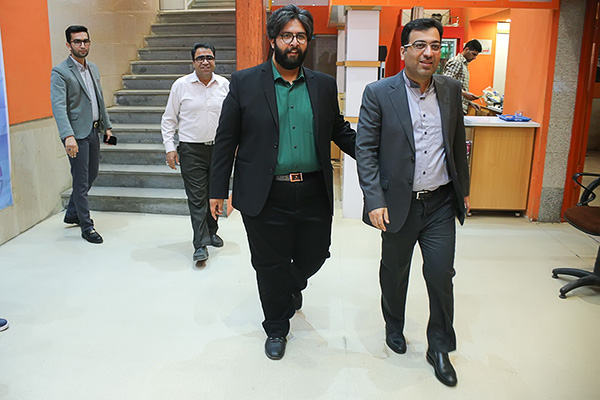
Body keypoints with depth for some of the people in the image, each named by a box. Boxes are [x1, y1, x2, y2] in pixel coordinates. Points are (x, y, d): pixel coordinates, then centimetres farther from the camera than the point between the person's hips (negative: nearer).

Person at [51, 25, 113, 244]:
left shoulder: (93, 69, 12)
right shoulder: (60, 72, -12)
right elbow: (58, 106, -21)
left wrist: (106, 125, 19)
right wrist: (68, 136, -32)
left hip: (93, 130, 8)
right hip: (77, 134, -8)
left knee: (91, 174, 18)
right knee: (81, 181, -1)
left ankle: (72, 213, 36)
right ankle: (86, 227, 10)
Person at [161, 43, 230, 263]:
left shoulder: (224, 84, 5)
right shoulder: (181, 85, -2)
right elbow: (168, 119, 3)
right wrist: (170, 147, -4)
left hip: (219, 147, 3)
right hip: (191, 149, -3)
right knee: (197, 197, -5)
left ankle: (211, 232, 32)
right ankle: (201, 244, -1)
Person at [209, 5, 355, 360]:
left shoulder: (324, 85, 8)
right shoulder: (245, 82, -1)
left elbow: (340, 132, 13)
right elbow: (227, 140, 0)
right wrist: (218, 190, -1)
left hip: (314, 194, 3)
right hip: (266, 197, -2)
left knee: (314, 256, 15)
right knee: (271, 267, 10)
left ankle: (293, 285, 52)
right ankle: (277, 328, 35)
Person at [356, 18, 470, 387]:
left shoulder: (451, 89, 5)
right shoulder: (378, 93, -8)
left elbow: (458, 143, 13)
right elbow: (365, 149, -9)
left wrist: (464, 189, 15)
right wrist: (374, 201, -16)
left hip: (441, 203, 3)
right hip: (399, 203, -2)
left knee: (442, 275, 5)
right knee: (395, 273, 16)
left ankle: (440, 348, 25)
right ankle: (394, 327, 42)